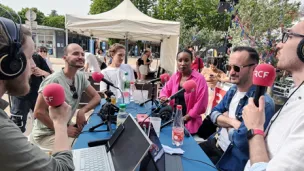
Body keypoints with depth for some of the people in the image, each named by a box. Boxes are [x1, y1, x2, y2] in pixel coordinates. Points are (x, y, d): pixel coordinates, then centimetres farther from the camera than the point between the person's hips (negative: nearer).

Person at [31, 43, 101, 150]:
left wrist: (82, 111, -17)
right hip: (46, 134, -7)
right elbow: (38, 112, -21)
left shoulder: (80, 76, -3)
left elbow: (96, 97, 1)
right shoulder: (54, 80, -23)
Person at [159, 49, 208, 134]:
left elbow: (201, 103, -15)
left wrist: (185, 118, -15)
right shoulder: (174, 77, 4)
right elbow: (166, 90, 15)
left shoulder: (199, 79, -13)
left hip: (190, 123, -4)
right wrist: (163, 97, -9)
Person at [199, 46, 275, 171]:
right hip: (215, 142, 7)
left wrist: (225, 121, -12)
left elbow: (241, 140, -31)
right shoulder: (232, 90, 2)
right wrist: (232, 121, -15)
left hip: (234, 157, -7)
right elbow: (214, 114, 3)